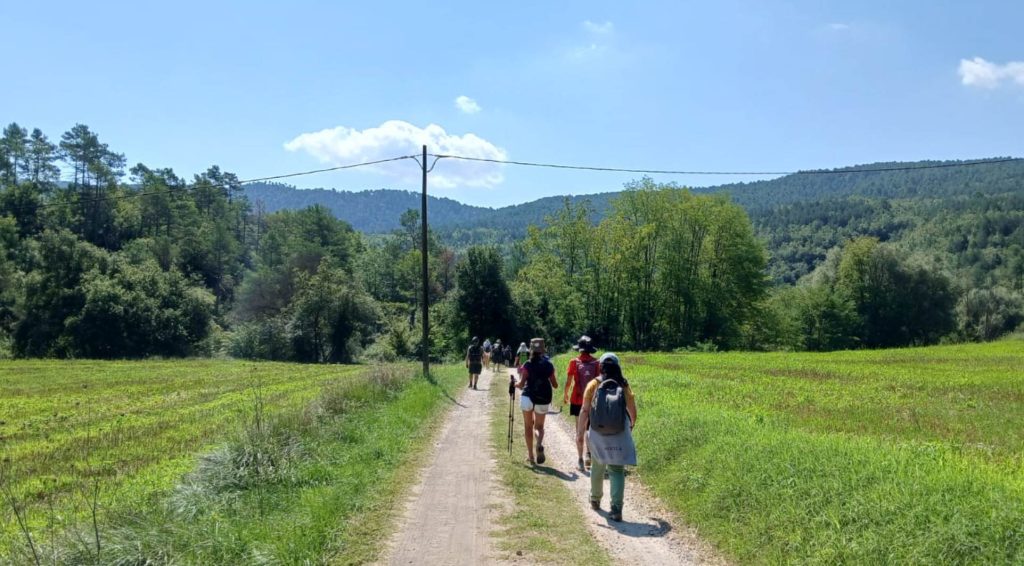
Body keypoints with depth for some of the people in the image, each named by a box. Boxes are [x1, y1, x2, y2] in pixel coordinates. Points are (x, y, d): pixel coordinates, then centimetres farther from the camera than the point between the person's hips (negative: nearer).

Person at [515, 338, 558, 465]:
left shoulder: (528, 365, -6)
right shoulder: (549, 365, 1)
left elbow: (521, 384, -10)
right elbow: (555, 385, 5)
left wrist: (516, 384, 11)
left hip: (528, 397, -2)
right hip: (543, 400, 2)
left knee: (528, 426, 14)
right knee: (539, 426, 16)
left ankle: (530, 455, 13)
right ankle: (540, 444, -16)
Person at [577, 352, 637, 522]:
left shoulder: (594, 385, -6)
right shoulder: (624, 387, -3)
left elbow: (585, 411, -8)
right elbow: (633, 412, 4)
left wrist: (580, 432, 0)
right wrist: (631, 426, 24)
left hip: (598, 434, 1)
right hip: (619, 435, -1)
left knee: (597, 467, 21)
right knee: (617, 471, 2)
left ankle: (595, 500, 38)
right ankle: (616, 509, -8)